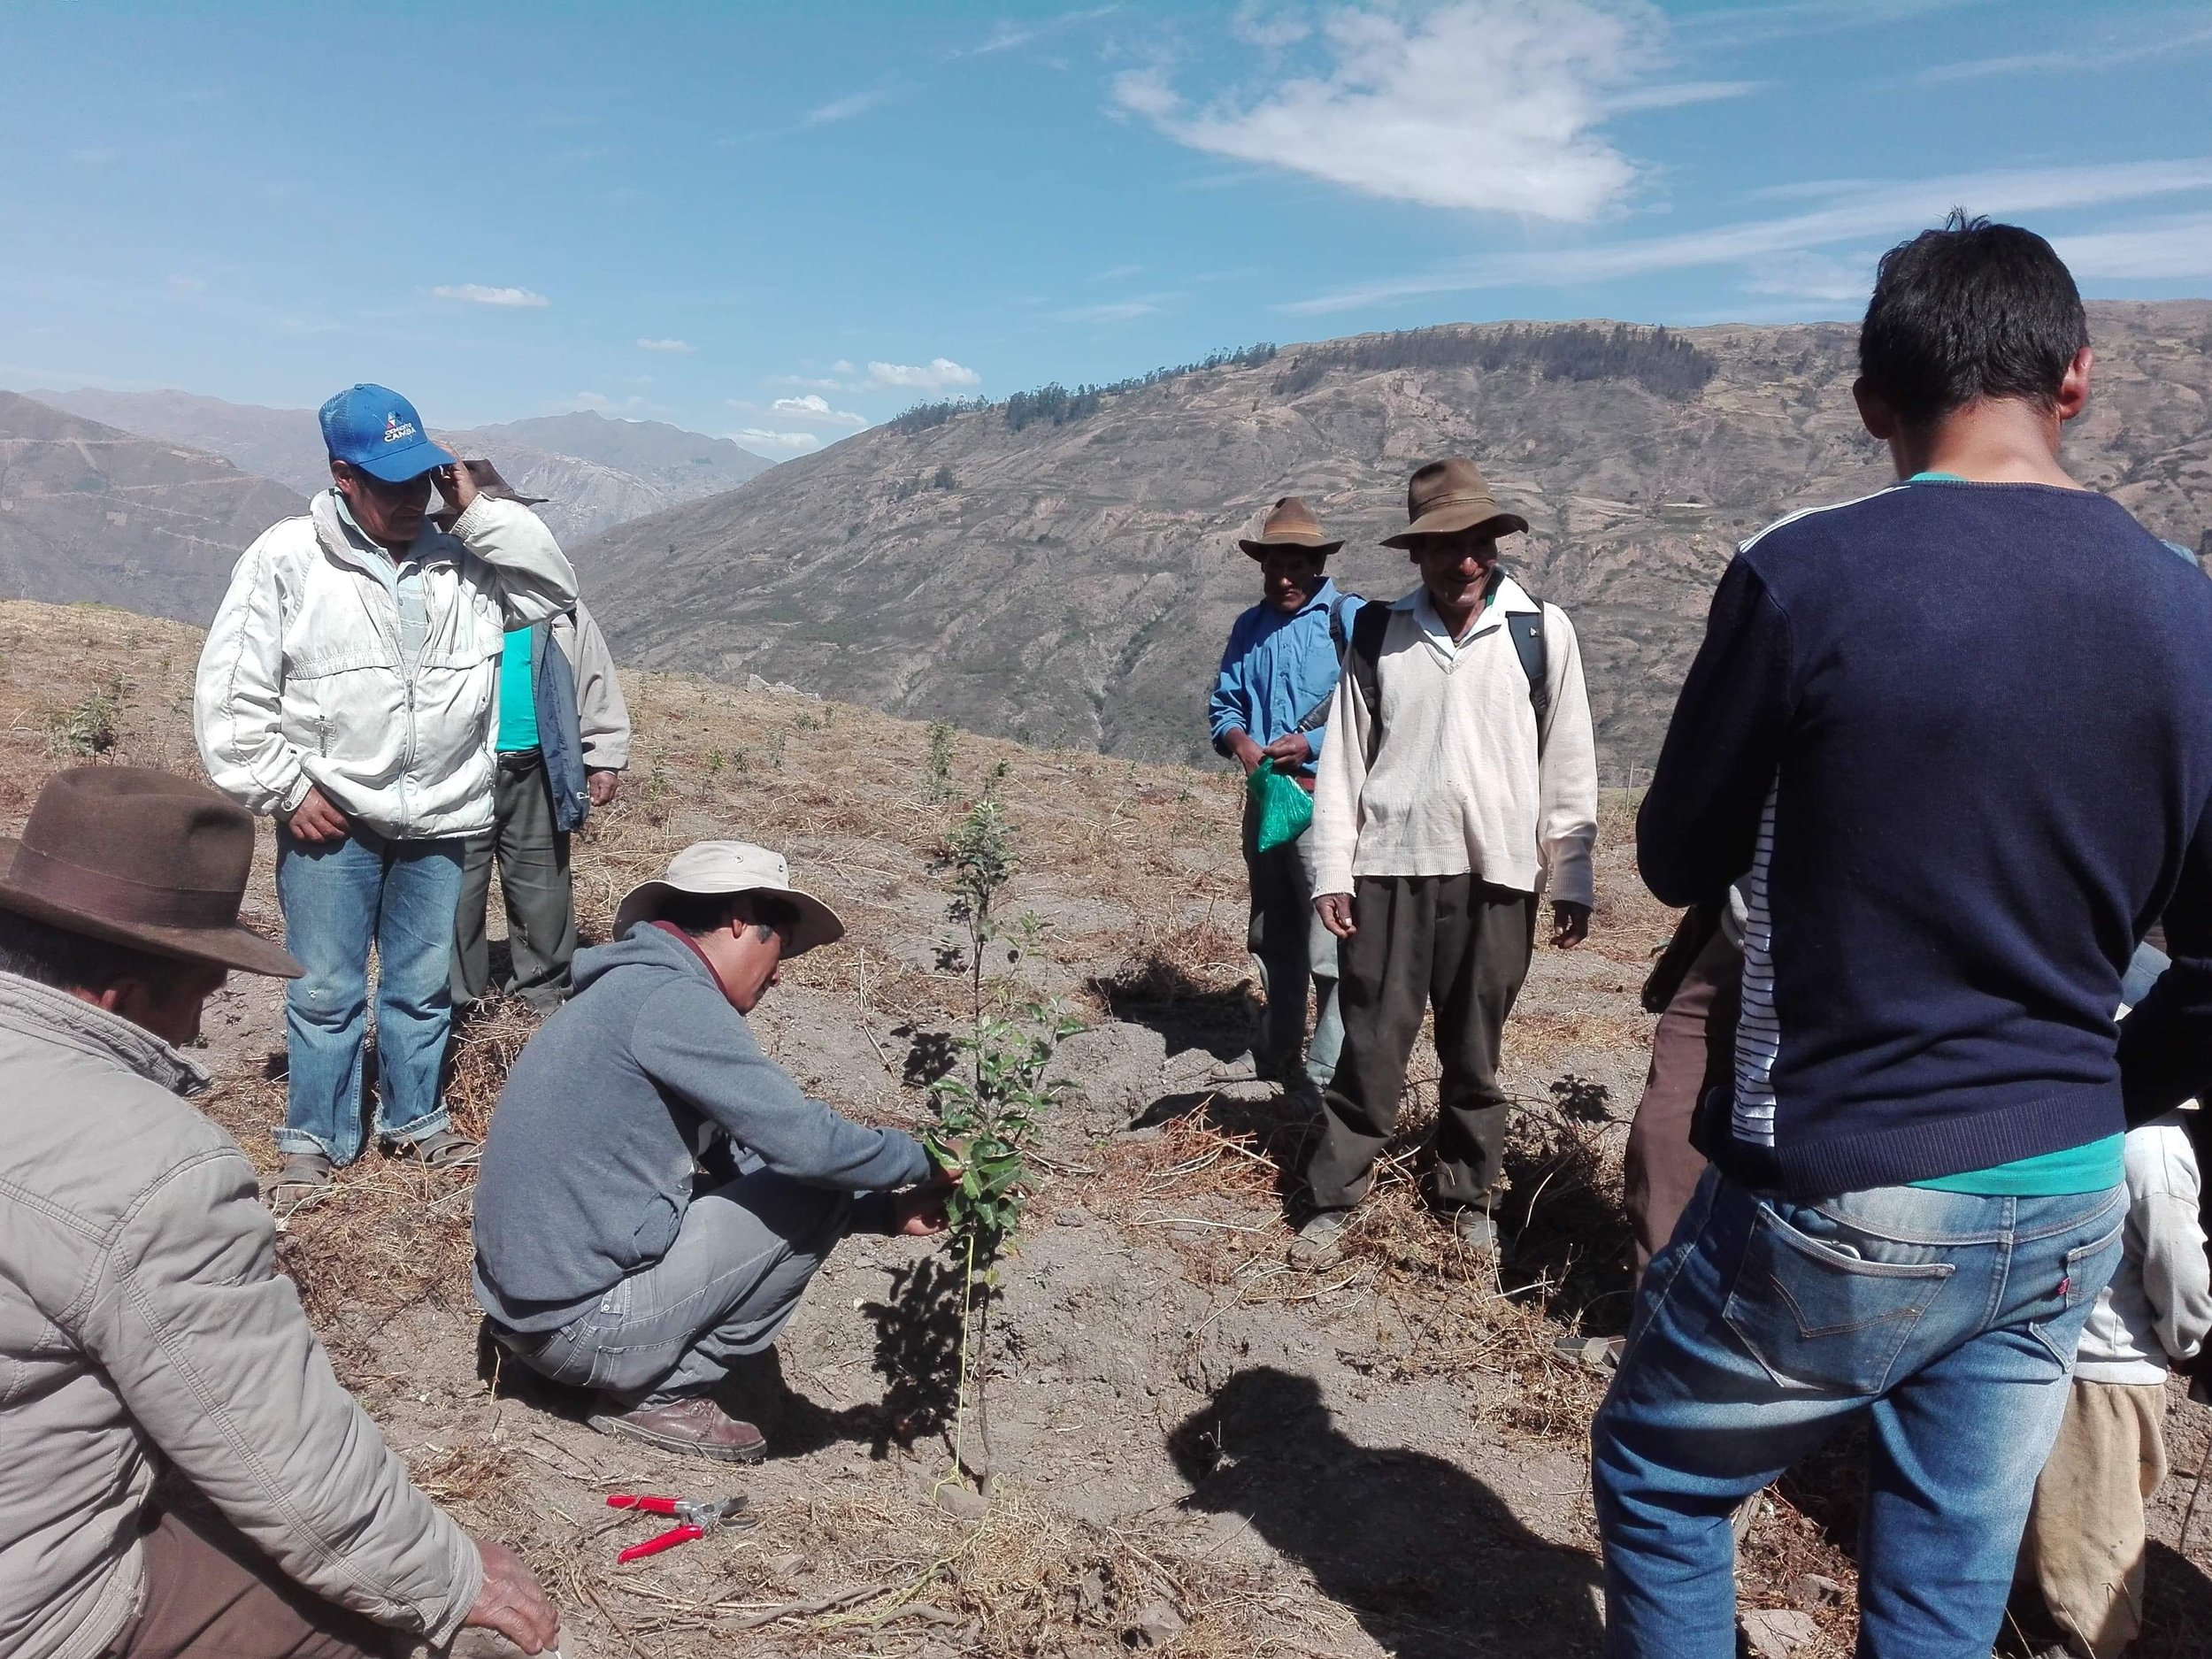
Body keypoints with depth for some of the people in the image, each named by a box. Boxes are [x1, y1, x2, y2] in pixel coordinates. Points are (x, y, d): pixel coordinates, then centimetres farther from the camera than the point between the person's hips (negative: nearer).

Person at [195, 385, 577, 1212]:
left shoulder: (460, 558, 3)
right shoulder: (287, 558, -8)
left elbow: (553, 589, -2)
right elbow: (232, 691, -6)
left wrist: (478, 514, -8)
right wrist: (286, 788, -10)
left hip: (438, 820, 3)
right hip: (328, 821, -3)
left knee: (424, 985, 15)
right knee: (325, 992, 6)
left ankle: (416, 1118, 33)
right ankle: (314, 1141, 23)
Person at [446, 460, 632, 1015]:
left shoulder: (555, 602, 4)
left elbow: (598, 685, 8)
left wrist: (606, 757, 5)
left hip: (535, 774, 2)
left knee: (542, 887, 12)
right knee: (456, 891, 8)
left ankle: (543, 991, 28)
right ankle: (455, 1000, 23)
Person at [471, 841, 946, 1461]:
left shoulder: (636, 990, 12)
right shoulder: (671, 998, -18)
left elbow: (741, 1168, 14)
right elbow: (803, 1142, -22)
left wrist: (888, 1211, 8)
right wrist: (917, 1159, -4)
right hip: (584, 1321, -10)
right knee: (816, 1191, -6)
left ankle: (646, 1372, 13)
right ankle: (663, 1395, 2)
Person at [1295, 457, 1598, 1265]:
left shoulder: (1540, 631, 0)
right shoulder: (1378, 631, 4)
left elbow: (1568, 764, 2)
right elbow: (1345, 757, 5)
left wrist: (1571, 879, 0)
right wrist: (1332, 872, 0)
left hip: (1496, 874, 0)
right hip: (1390, 867, 1)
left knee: (1474, 1050, 11)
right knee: (1371, 1046, 4)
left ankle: (1468, 1196, 28)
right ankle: (1331, 1202, 16)